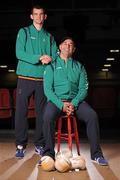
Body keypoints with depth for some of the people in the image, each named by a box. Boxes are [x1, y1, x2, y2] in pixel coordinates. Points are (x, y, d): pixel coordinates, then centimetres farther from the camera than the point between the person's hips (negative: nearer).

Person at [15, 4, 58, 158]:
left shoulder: (49, 37, 16)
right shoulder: (24, 32, 6)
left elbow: (55, 56, 8)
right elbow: (19, 53, -7)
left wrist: (49, 59, -15)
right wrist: (39, 58, -18)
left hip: (43, 79, 3)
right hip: (25, 78, -3)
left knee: (41, 112, 5)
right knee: (21, 112, -3)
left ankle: (39, 144, 14)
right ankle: (20, 145, 4)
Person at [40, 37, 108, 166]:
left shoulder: (79, 67, 16)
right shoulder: (52, 66, 9)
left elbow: (83, 88, 6)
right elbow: (48, 89, -1)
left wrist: (74, 103, -14)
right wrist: (61, 104, -16)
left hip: (75, 100, 2)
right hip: (56, 100, -2)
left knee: (92, 115, -25)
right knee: (48, 117, -34)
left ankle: (96, 154, -18)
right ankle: (49, 154, -23)